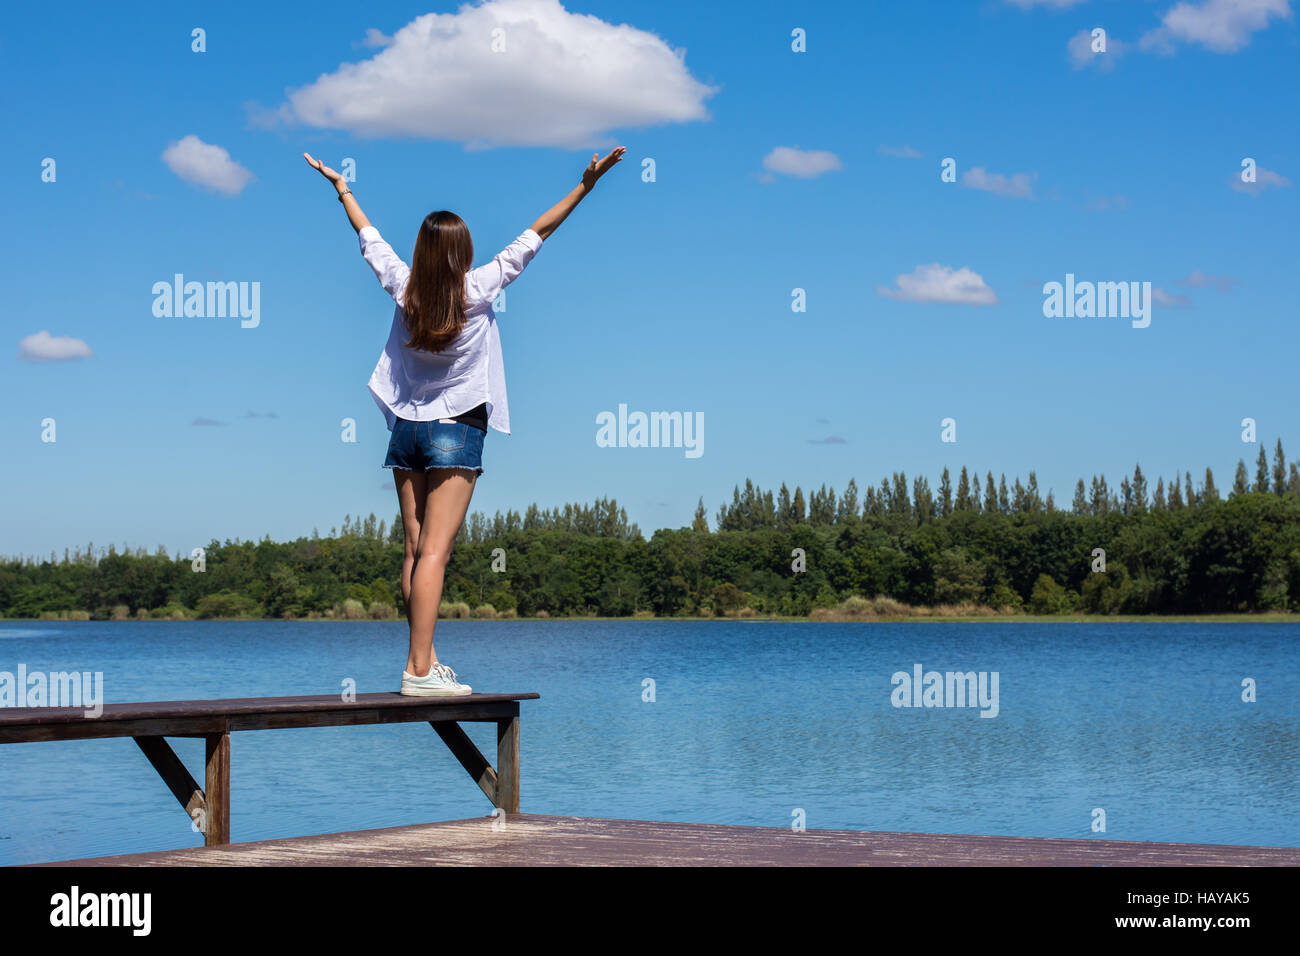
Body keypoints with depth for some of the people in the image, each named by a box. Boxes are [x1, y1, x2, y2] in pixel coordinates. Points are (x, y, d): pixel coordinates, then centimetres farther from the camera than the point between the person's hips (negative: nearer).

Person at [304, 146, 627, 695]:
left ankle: (425, 661, 12)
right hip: (457, 430, -5)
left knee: (415, 549, 7)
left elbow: (369, 236, 16)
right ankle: (418, 670, -15)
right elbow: (536, 234, -9)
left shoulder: (402, 289, 0)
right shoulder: (477, 290, -10)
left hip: (406, 427, 5)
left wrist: (340, 187, 31)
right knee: (435, 551, -10)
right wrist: (586, 185, -5)